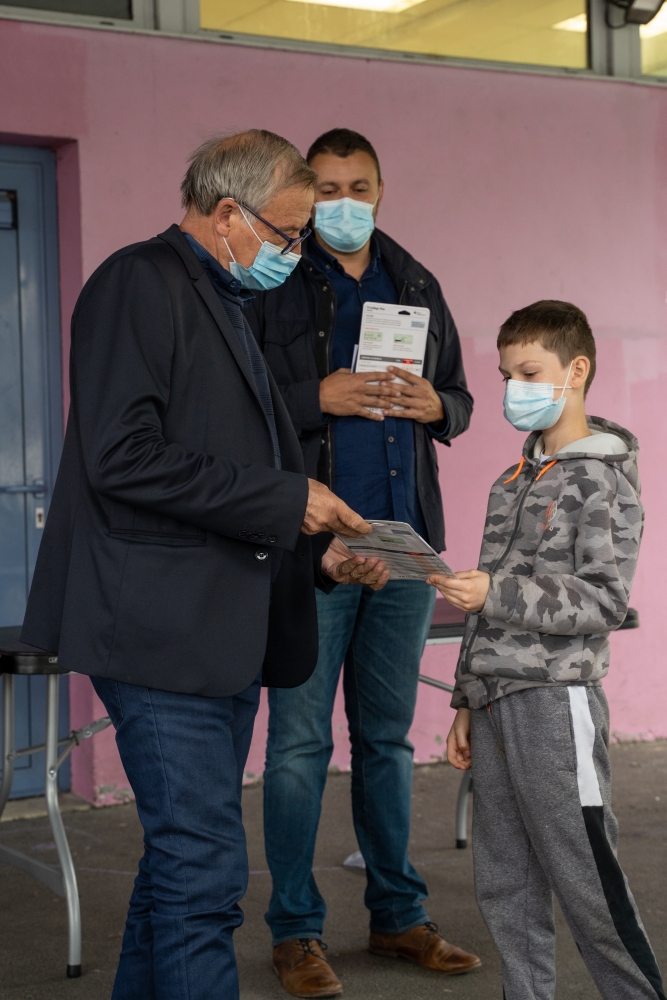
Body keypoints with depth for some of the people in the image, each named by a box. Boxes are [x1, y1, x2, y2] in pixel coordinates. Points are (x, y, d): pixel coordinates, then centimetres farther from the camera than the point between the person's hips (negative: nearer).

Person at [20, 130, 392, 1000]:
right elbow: (123, 458, -21)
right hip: (164, 629, -10)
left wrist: (321, 553, 10)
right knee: (202, 872, -9)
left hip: (224, 634, 10)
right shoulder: (140, 283, -9)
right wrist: (286, 501, -15)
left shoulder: (222, 303, 22)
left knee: (182, 859, 14)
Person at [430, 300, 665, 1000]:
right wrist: (466, 700, 19)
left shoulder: (603, 477, -6)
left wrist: (497, 593, -22)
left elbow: (604, 601, -14)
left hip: (555, 699, -8)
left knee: (588, 886, -5)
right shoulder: (513, 480, 18)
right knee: (504, 888, 11)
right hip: (494, 703, 8)